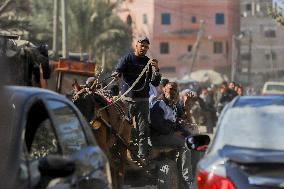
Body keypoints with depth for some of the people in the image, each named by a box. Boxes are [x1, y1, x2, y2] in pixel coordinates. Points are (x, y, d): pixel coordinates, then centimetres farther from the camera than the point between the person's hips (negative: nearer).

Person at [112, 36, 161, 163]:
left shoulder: (149, 62, 10)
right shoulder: (127, 58, 5)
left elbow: (155, 83, 5)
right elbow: (118, 71, -11)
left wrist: (156, 70, -12)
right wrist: (116, 74, -34)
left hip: (142, 100, 2)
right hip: (127, 99, -2)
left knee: (143, 131, -3)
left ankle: (143, 157, -4)